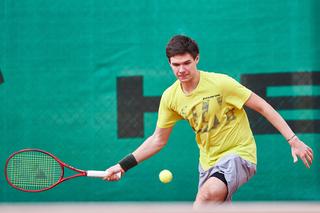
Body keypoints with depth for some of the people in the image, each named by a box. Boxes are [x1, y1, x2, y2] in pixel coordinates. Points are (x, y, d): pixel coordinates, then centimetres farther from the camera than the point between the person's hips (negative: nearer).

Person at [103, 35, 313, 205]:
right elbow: (158, 139, 8)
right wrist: (123, 165, 0)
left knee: (209, 192, -34)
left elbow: (263, 107, -11)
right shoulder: (170, 97, -3)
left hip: (238, 153, -6)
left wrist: (293, 140, -15)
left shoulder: (220, 83, -18)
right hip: (209, 161, 6)